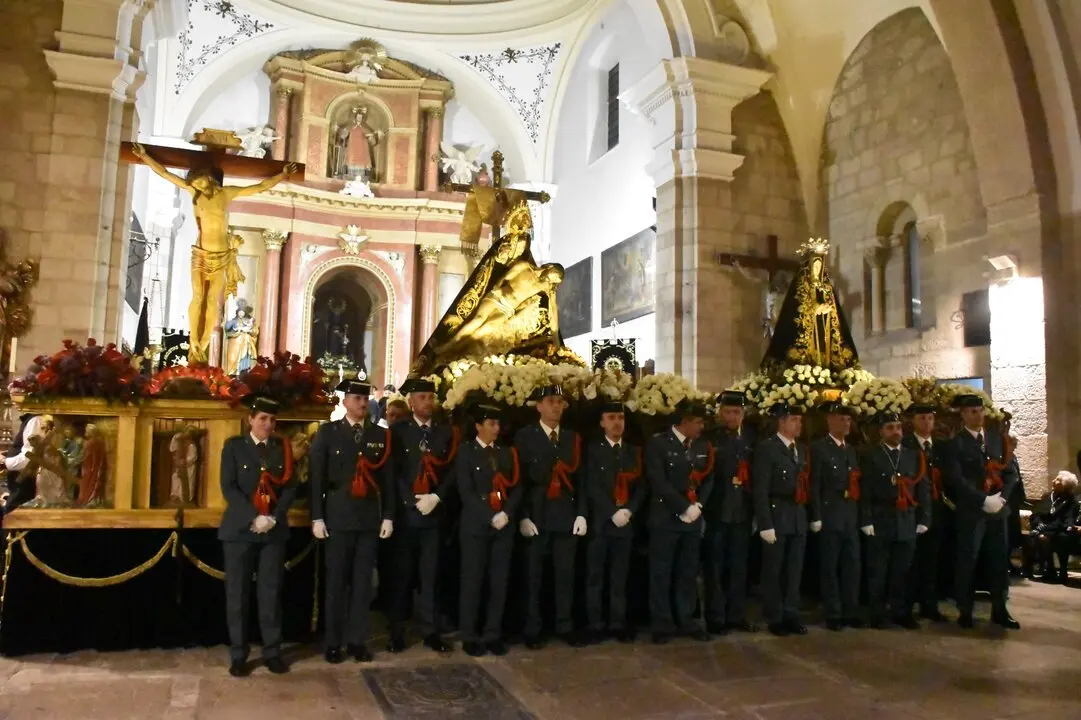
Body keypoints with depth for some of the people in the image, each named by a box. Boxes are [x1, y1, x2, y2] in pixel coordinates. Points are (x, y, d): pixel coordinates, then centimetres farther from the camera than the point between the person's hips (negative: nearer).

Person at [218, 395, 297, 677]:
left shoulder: (282, 448, 9)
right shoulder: (234, 446, 3)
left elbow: (290, 487, 4)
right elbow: (229, 487, -7)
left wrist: (273, 518, -10)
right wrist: (254, 518, -16)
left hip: (274, 530, 2)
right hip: (240, 529, -2)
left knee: (271, 592, 4)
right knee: (237, 594, 2)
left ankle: (272, 652, 12)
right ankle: (238, 655, 11)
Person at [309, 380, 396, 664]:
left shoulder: (381, 435, 8)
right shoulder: (327, 433, 1)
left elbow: (388, 478, 8)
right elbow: (316, 477, -1)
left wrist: (388, 516, 3)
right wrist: (317, 517, -6)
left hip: (370, 518, 2)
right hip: (338, 518, -2)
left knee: (363, 581, 7)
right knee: (336, 581, 4)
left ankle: (357, 640, 16)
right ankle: (333, 642, 15)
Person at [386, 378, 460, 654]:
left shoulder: (446, 433, 10)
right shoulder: (398, 430, 2)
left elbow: (452, 471, 5)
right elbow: (393, 471, -3)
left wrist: (436, 498, -9)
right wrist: (413, 501, -11)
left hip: (434, 512, 2)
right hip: (405, 512, -2)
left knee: (429, 574, 5)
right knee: (402, 573, 5)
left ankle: (430, 631, 13)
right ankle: (397, 632, 14)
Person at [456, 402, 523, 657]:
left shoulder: (507, 453, 14)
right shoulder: (465, 452, 0)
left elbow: (517, 488, 8)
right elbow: (466, 492, -9)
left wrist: (506, 514, -9)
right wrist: (491, 517, -15)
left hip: (504, 525, 4)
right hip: (476, 525, -4)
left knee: (499, 582, 5)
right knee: (472, 581, 0)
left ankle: (493, 635, 15)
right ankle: (470, 637, 10)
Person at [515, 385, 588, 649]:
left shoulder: (573, 438, 11)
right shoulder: (525, 436, -1)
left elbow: (580, 478, 9)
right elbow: (518, 479, -5)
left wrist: (581, 513, 1)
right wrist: (523, 516, -12)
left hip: (566, 516, 3)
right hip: (536, 516, -3)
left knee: (566, 574, 7)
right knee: (533, 576, 3)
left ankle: (565, 626, 18)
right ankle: (532, 630, 14)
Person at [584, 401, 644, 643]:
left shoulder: (634, 452, 13)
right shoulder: (593, 450, 0)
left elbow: (641, 487, 6)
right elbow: (592, 487, -8)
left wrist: (629, 511, -9)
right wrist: (613, 513, -15)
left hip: (626, 521, 3)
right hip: (599, 522, -3)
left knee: (620, 576, 7)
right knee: (595, 576, 2)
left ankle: (618, 623, 14)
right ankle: (596, 624, 9)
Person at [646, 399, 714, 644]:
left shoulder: (703, 445, 9)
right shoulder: (657, 443, -8)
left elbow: (709, 479, 9)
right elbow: (658, 481, -15)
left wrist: (697, 506, -6)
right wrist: (684, 508, -16)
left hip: (694, 517, 5)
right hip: (665, 517, -5)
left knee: (689, 572, 11)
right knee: (661, 573, 3)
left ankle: (686, 621, 21)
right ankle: (662, 624, 12)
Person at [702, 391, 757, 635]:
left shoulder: (751, 440, 8)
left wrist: (756, 508, 1)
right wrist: (701, 507, -12)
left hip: (742, 511, 4)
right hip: (716, 511, -4)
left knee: (738, 566, 11)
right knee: (714, 566, 4)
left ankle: (736, 615, 21)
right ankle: (715, 618, 11)